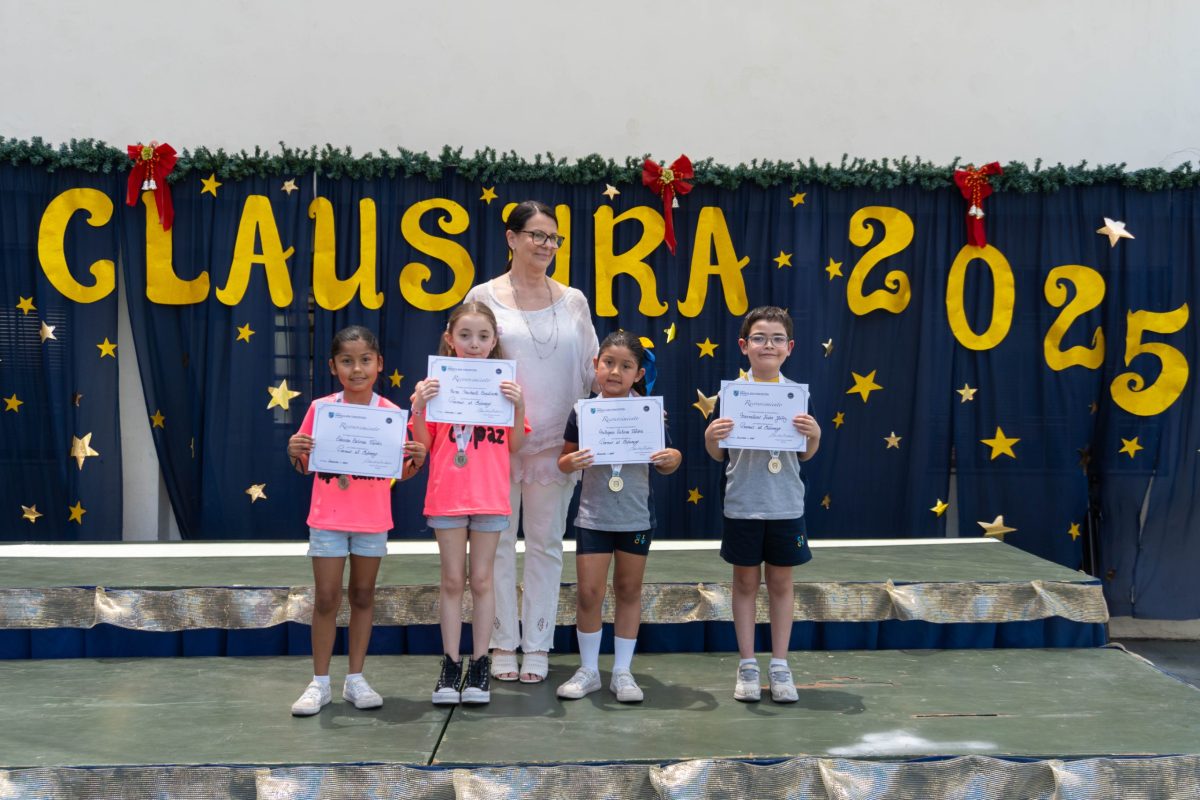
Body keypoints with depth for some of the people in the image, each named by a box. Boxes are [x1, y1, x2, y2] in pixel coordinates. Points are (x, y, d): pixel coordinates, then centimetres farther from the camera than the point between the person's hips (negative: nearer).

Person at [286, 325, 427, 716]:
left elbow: (401, 473, 3)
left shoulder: (391, 412, -3)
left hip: (373, 520, 1)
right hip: (328, 518, -1)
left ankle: (356, 679, 20)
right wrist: (294, 452, -18)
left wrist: (417, 459, -17)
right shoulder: (320, 408, -4)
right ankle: (320, 683, 13)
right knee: (326, 599, 2)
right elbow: (305, 467, 3)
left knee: (363, 596, 10)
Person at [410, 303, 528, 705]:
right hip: (447, 496, 0)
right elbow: (423, 446, 1)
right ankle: (451, 665, 16)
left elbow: (515, 446, 2)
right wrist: (418, 407, -16)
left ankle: (479, 665, 17)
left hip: (490, 497, 0)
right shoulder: (437, 382, -1)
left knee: (481, 581, 8)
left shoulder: (503, 383, 2)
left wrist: (519, 406, -13)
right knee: (452, 581, 7)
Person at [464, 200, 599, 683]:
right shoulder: (485, 297, 0)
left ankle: (537, 647, 16)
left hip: (555, 443, 2)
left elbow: (590, 370, 13)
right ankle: (503, 645, 15)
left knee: (546, 544, 7)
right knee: (499, 543, 5)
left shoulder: (573, 301, 8)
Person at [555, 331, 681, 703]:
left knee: (629, 591, 10)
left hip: (636, 517, 1)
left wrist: (672, 458, -17)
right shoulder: (582, 411, -5)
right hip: (593, 516, 0)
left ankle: (622, 671, 22)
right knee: (589, 593, 0)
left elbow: (664, 465, 5)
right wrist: (570, 462, -19)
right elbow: (564, 460, 3)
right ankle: (588, 670, 17)